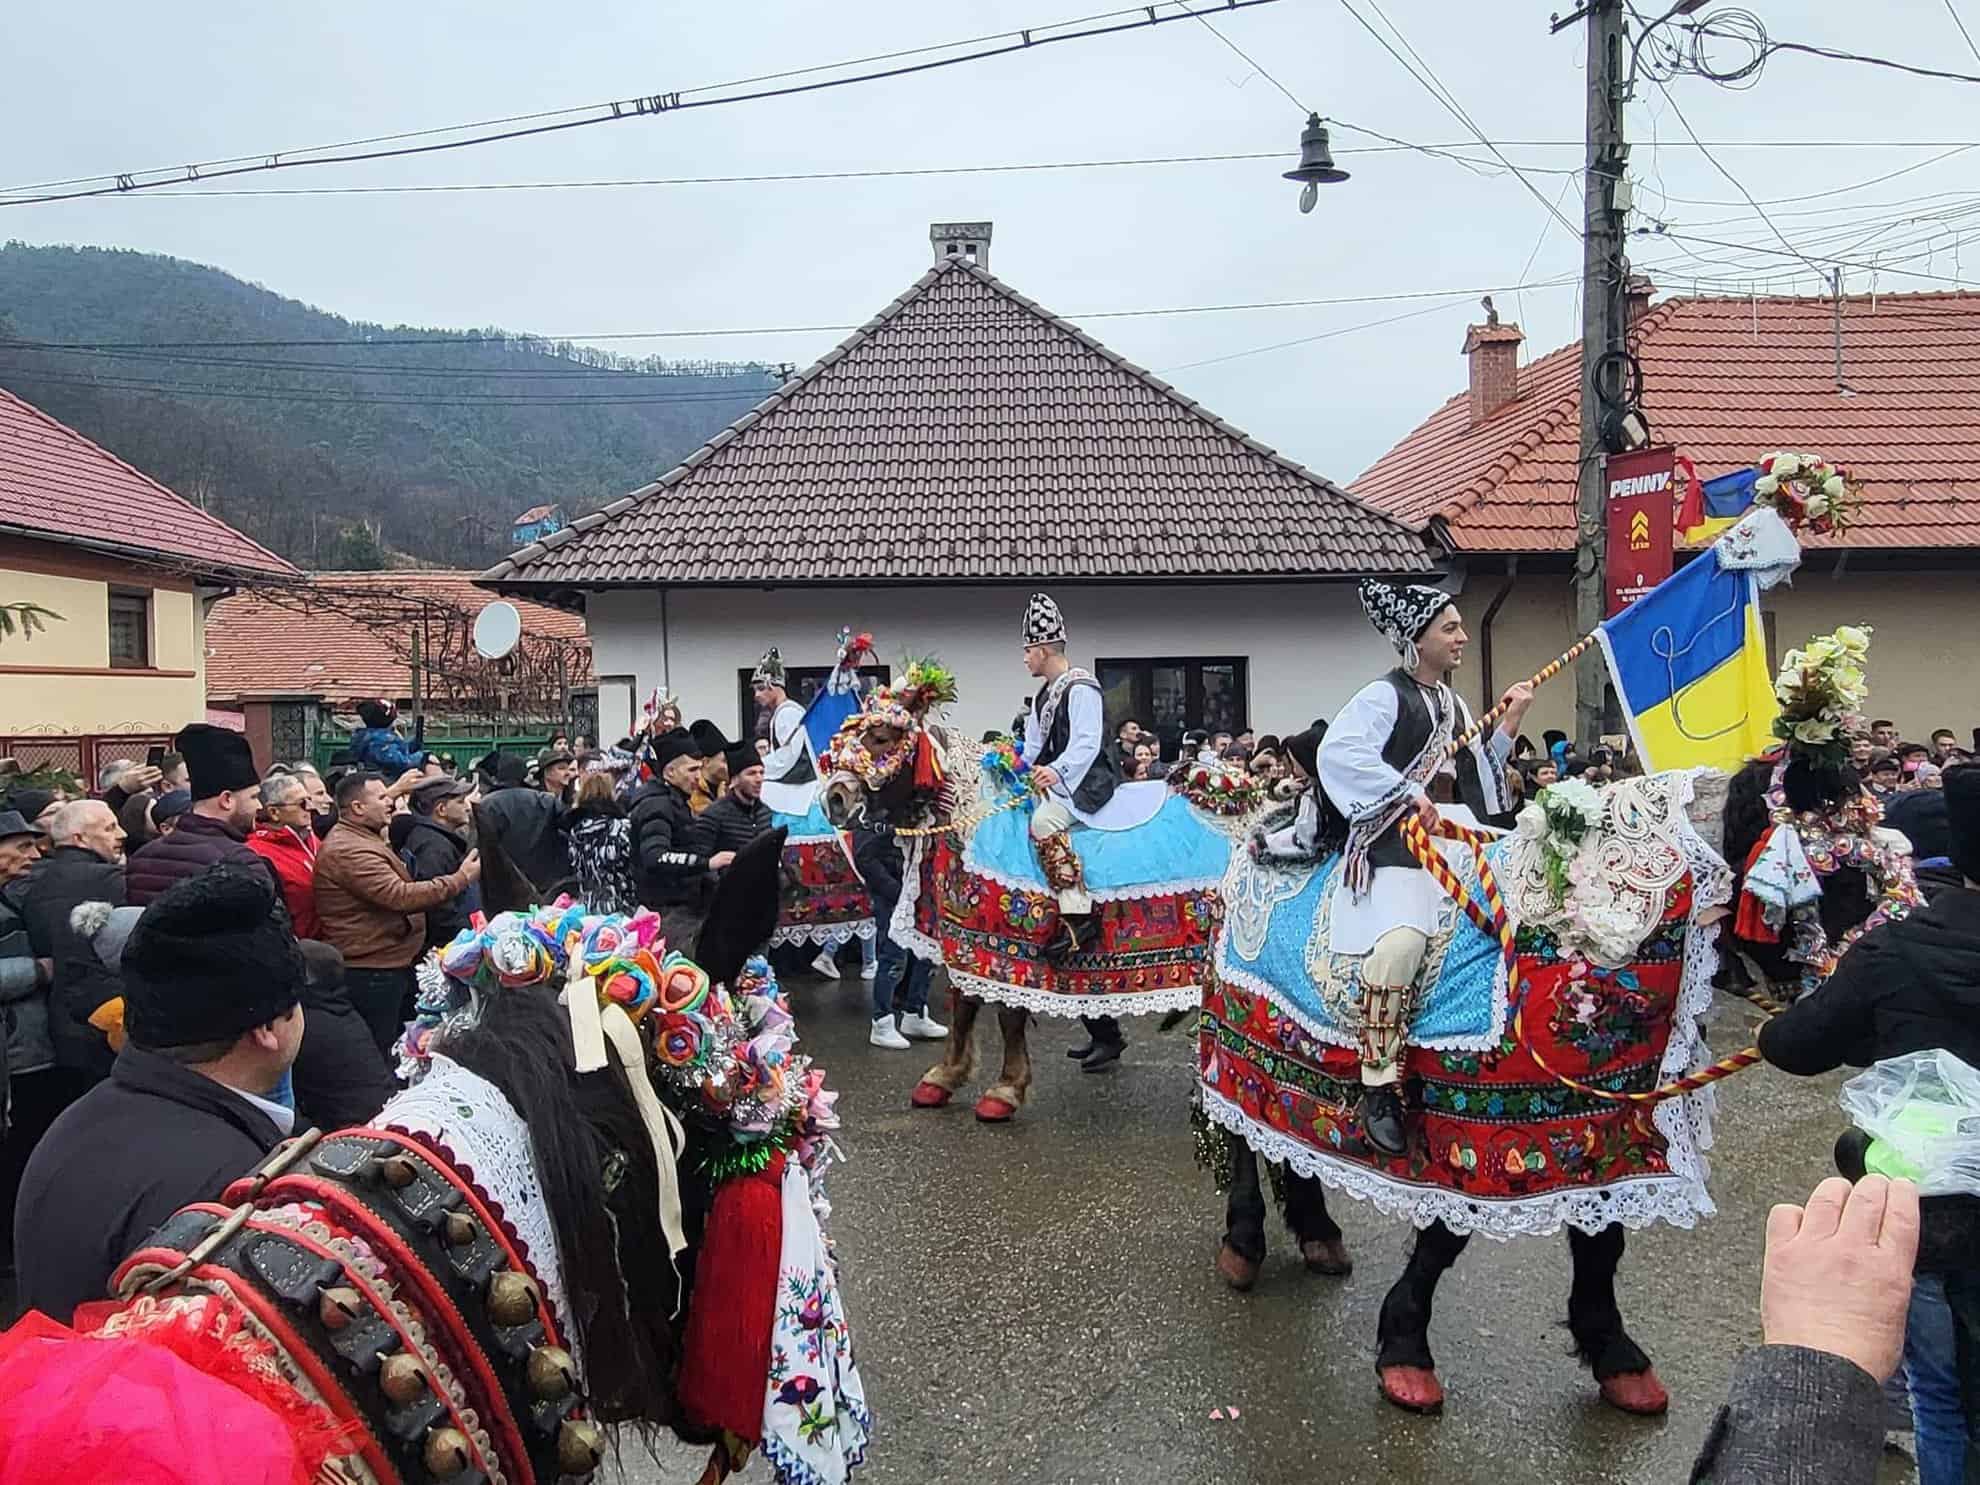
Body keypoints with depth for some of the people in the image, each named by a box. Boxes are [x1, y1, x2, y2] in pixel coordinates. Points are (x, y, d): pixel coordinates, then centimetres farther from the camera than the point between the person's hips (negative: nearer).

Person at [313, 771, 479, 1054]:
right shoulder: (348, 850, -20)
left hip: (391, 966, 11)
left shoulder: (365, 840, 17)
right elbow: (400, 897, -29)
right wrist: (461, 878, -24)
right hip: (370, 973, -11)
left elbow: (397, 890, 29)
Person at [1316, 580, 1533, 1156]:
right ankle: (1378, 1088, -26)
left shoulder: (1453, 703, 23)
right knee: (1401, 939, -33)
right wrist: (1409, 793, -22)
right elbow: (1338, 750, -20)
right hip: (1396, 849, -9)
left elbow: (1480, 774, 27)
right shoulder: (1384, 695, -4)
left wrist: (1510, 723, 16)